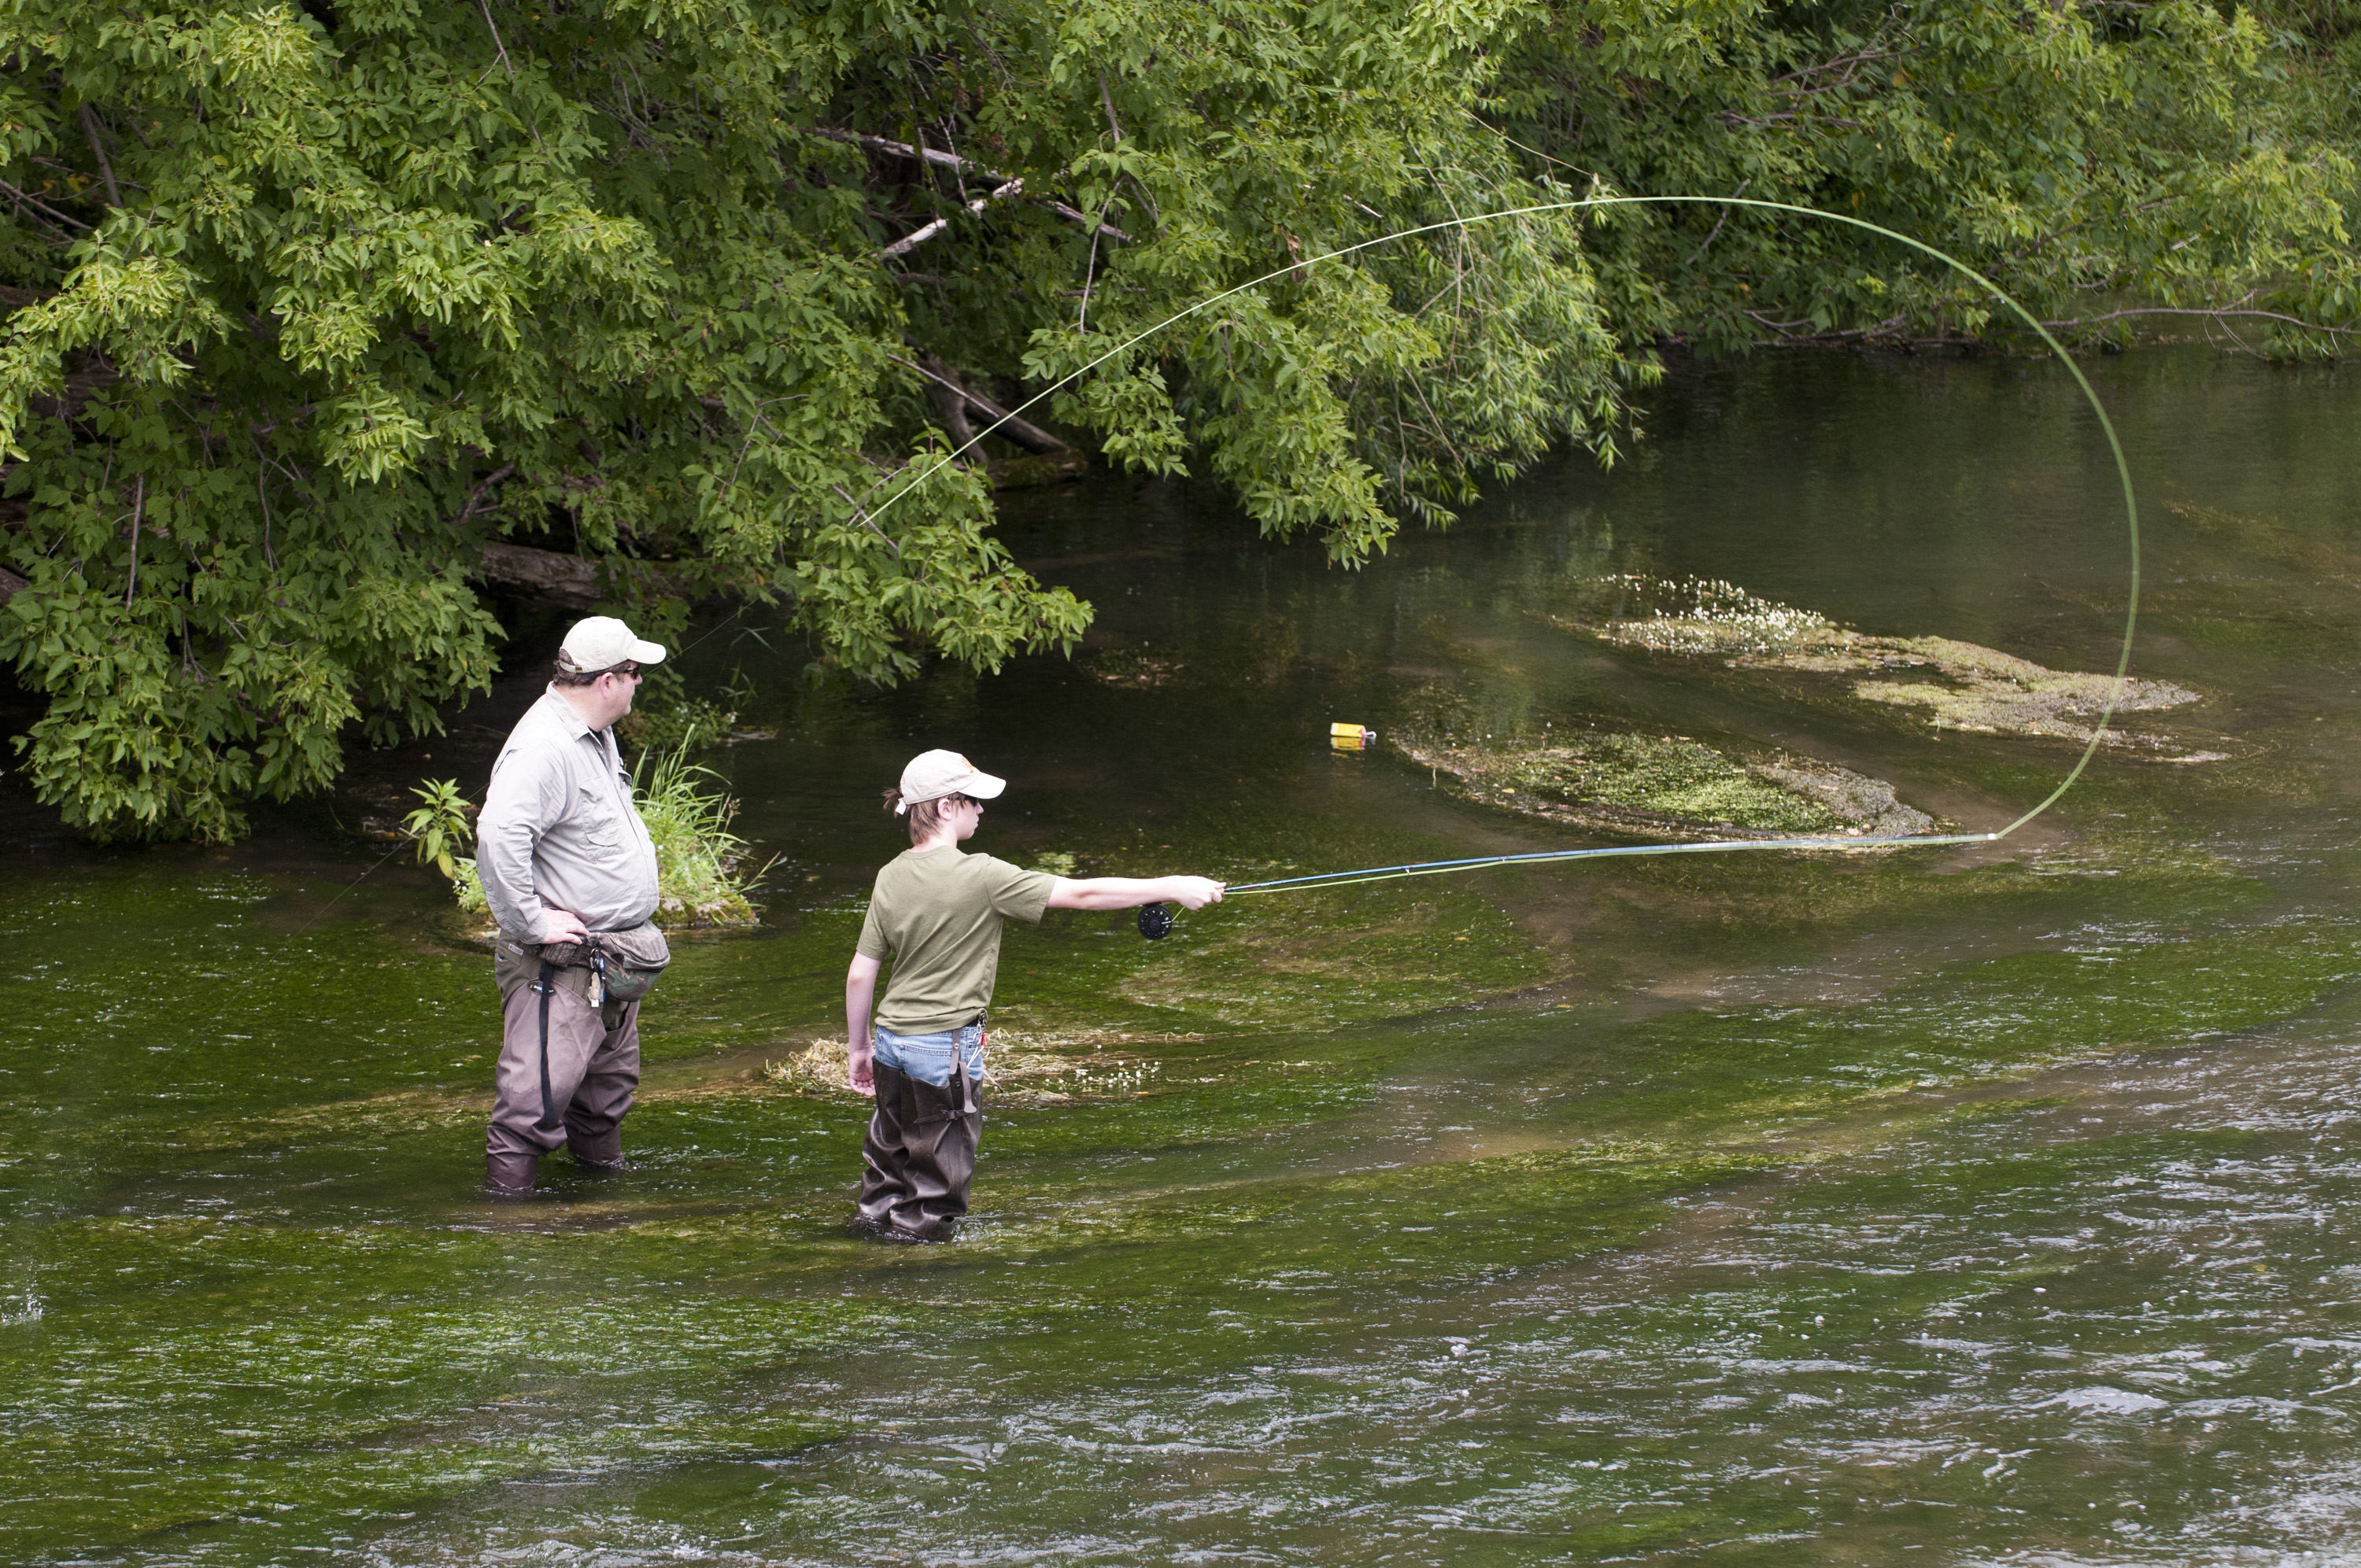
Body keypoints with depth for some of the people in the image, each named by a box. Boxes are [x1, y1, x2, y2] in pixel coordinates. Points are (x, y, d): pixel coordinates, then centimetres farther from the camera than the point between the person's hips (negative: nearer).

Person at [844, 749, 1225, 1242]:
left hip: (891, 1038, 7)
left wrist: (858, 1048, 19)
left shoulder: (891, 877, 2)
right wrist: (1172, 888, -9)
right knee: (935, 1183, 4)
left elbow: (860, 974, 6)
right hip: (945, 1047, -7)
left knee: (888, 1166, 19)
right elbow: (1080, 894, -15)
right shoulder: (978, 877, -17)